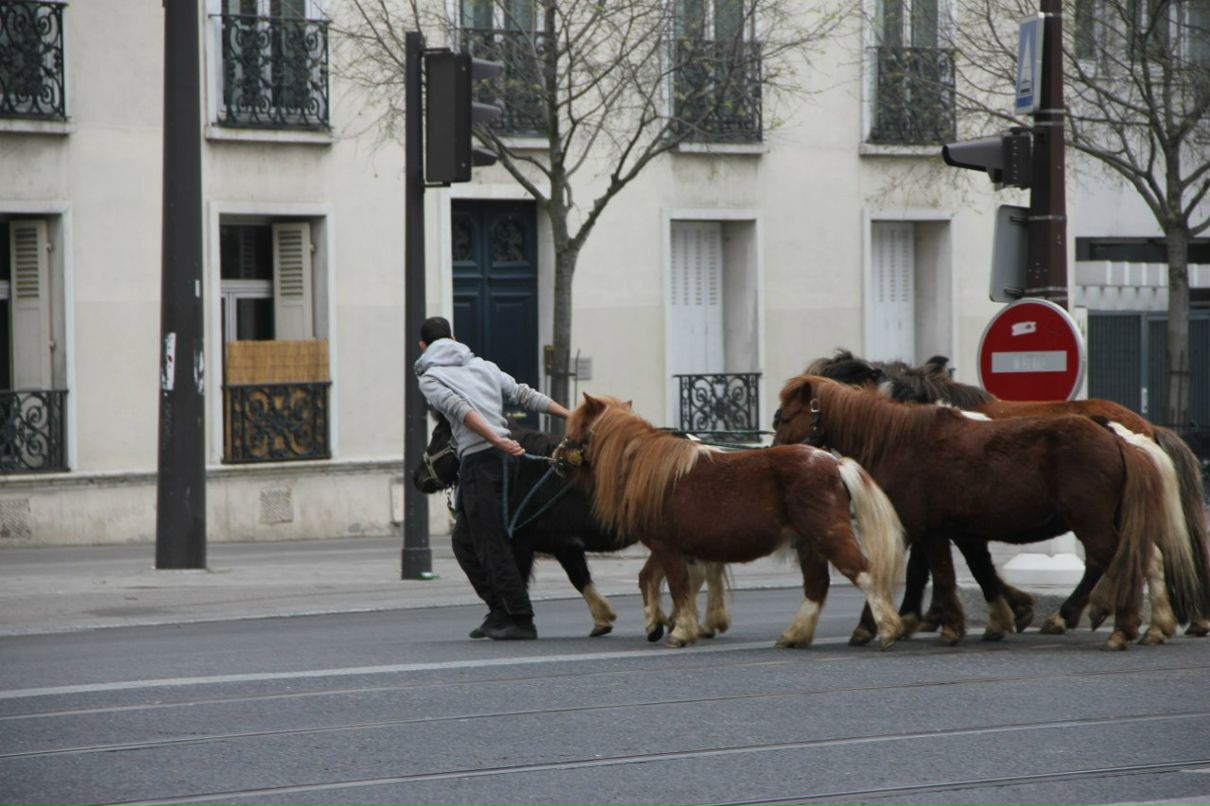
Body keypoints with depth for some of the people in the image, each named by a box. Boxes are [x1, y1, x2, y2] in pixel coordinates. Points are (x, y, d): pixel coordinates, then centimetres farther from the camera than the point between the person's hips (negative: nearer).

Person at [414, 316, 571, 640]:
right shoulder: (482, 366, 23)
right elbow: (525, 395, 18)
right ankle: (500, 612, 15)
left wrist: (497, 440, -24)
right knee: (464, 541, 17)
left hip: (478, 459, -7)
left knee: (491, 545, -2)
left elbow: (460, 408, -14)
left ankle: (521, 620, -3)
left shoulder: (429, 378, 4)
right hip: (502, 455, 7)